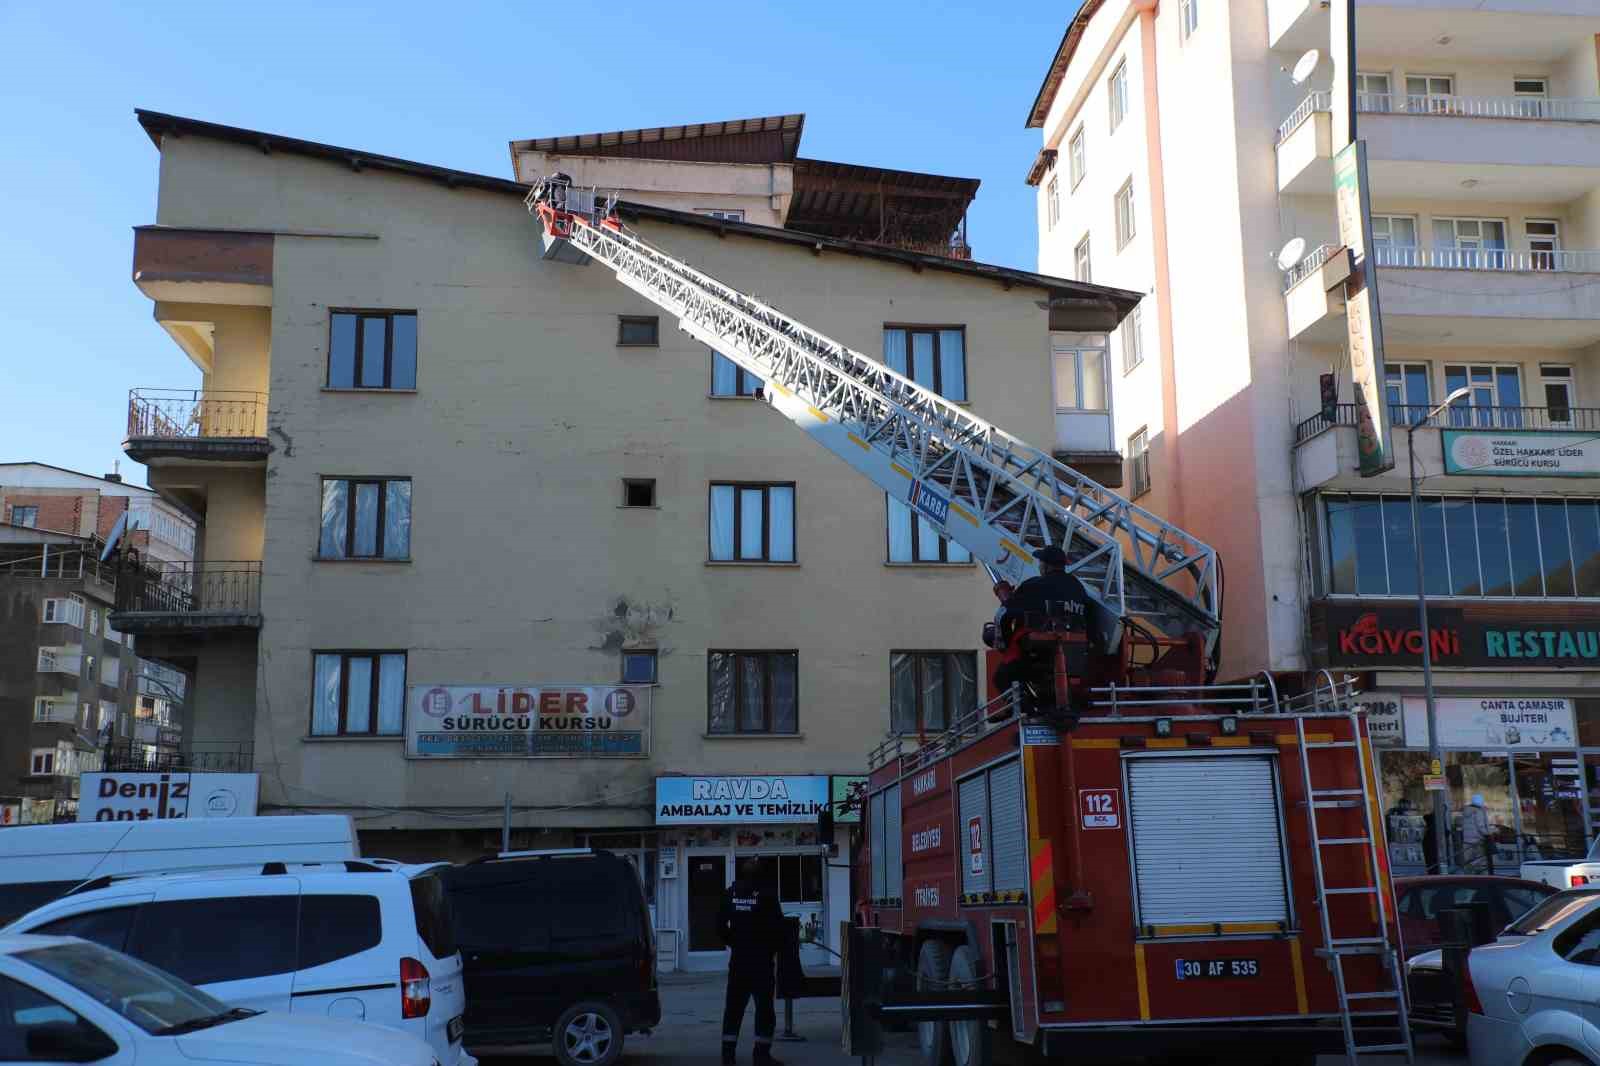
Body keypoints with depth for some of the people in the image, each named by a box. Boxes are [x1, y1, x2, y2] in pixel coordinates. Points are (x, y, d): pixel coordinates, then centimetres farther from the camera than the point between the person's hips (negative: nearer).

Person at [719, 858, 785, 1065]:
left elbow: (720, 923, 5)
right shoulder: (766, 895, -12)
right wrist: (773, 947, 2)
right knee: (764, 1005, 2)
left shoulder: (730, 894, 3)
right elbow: (777, 925, -13)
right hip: (761, 959, -4)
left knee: (734, 1006, 11)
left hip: (738, 958, 4)